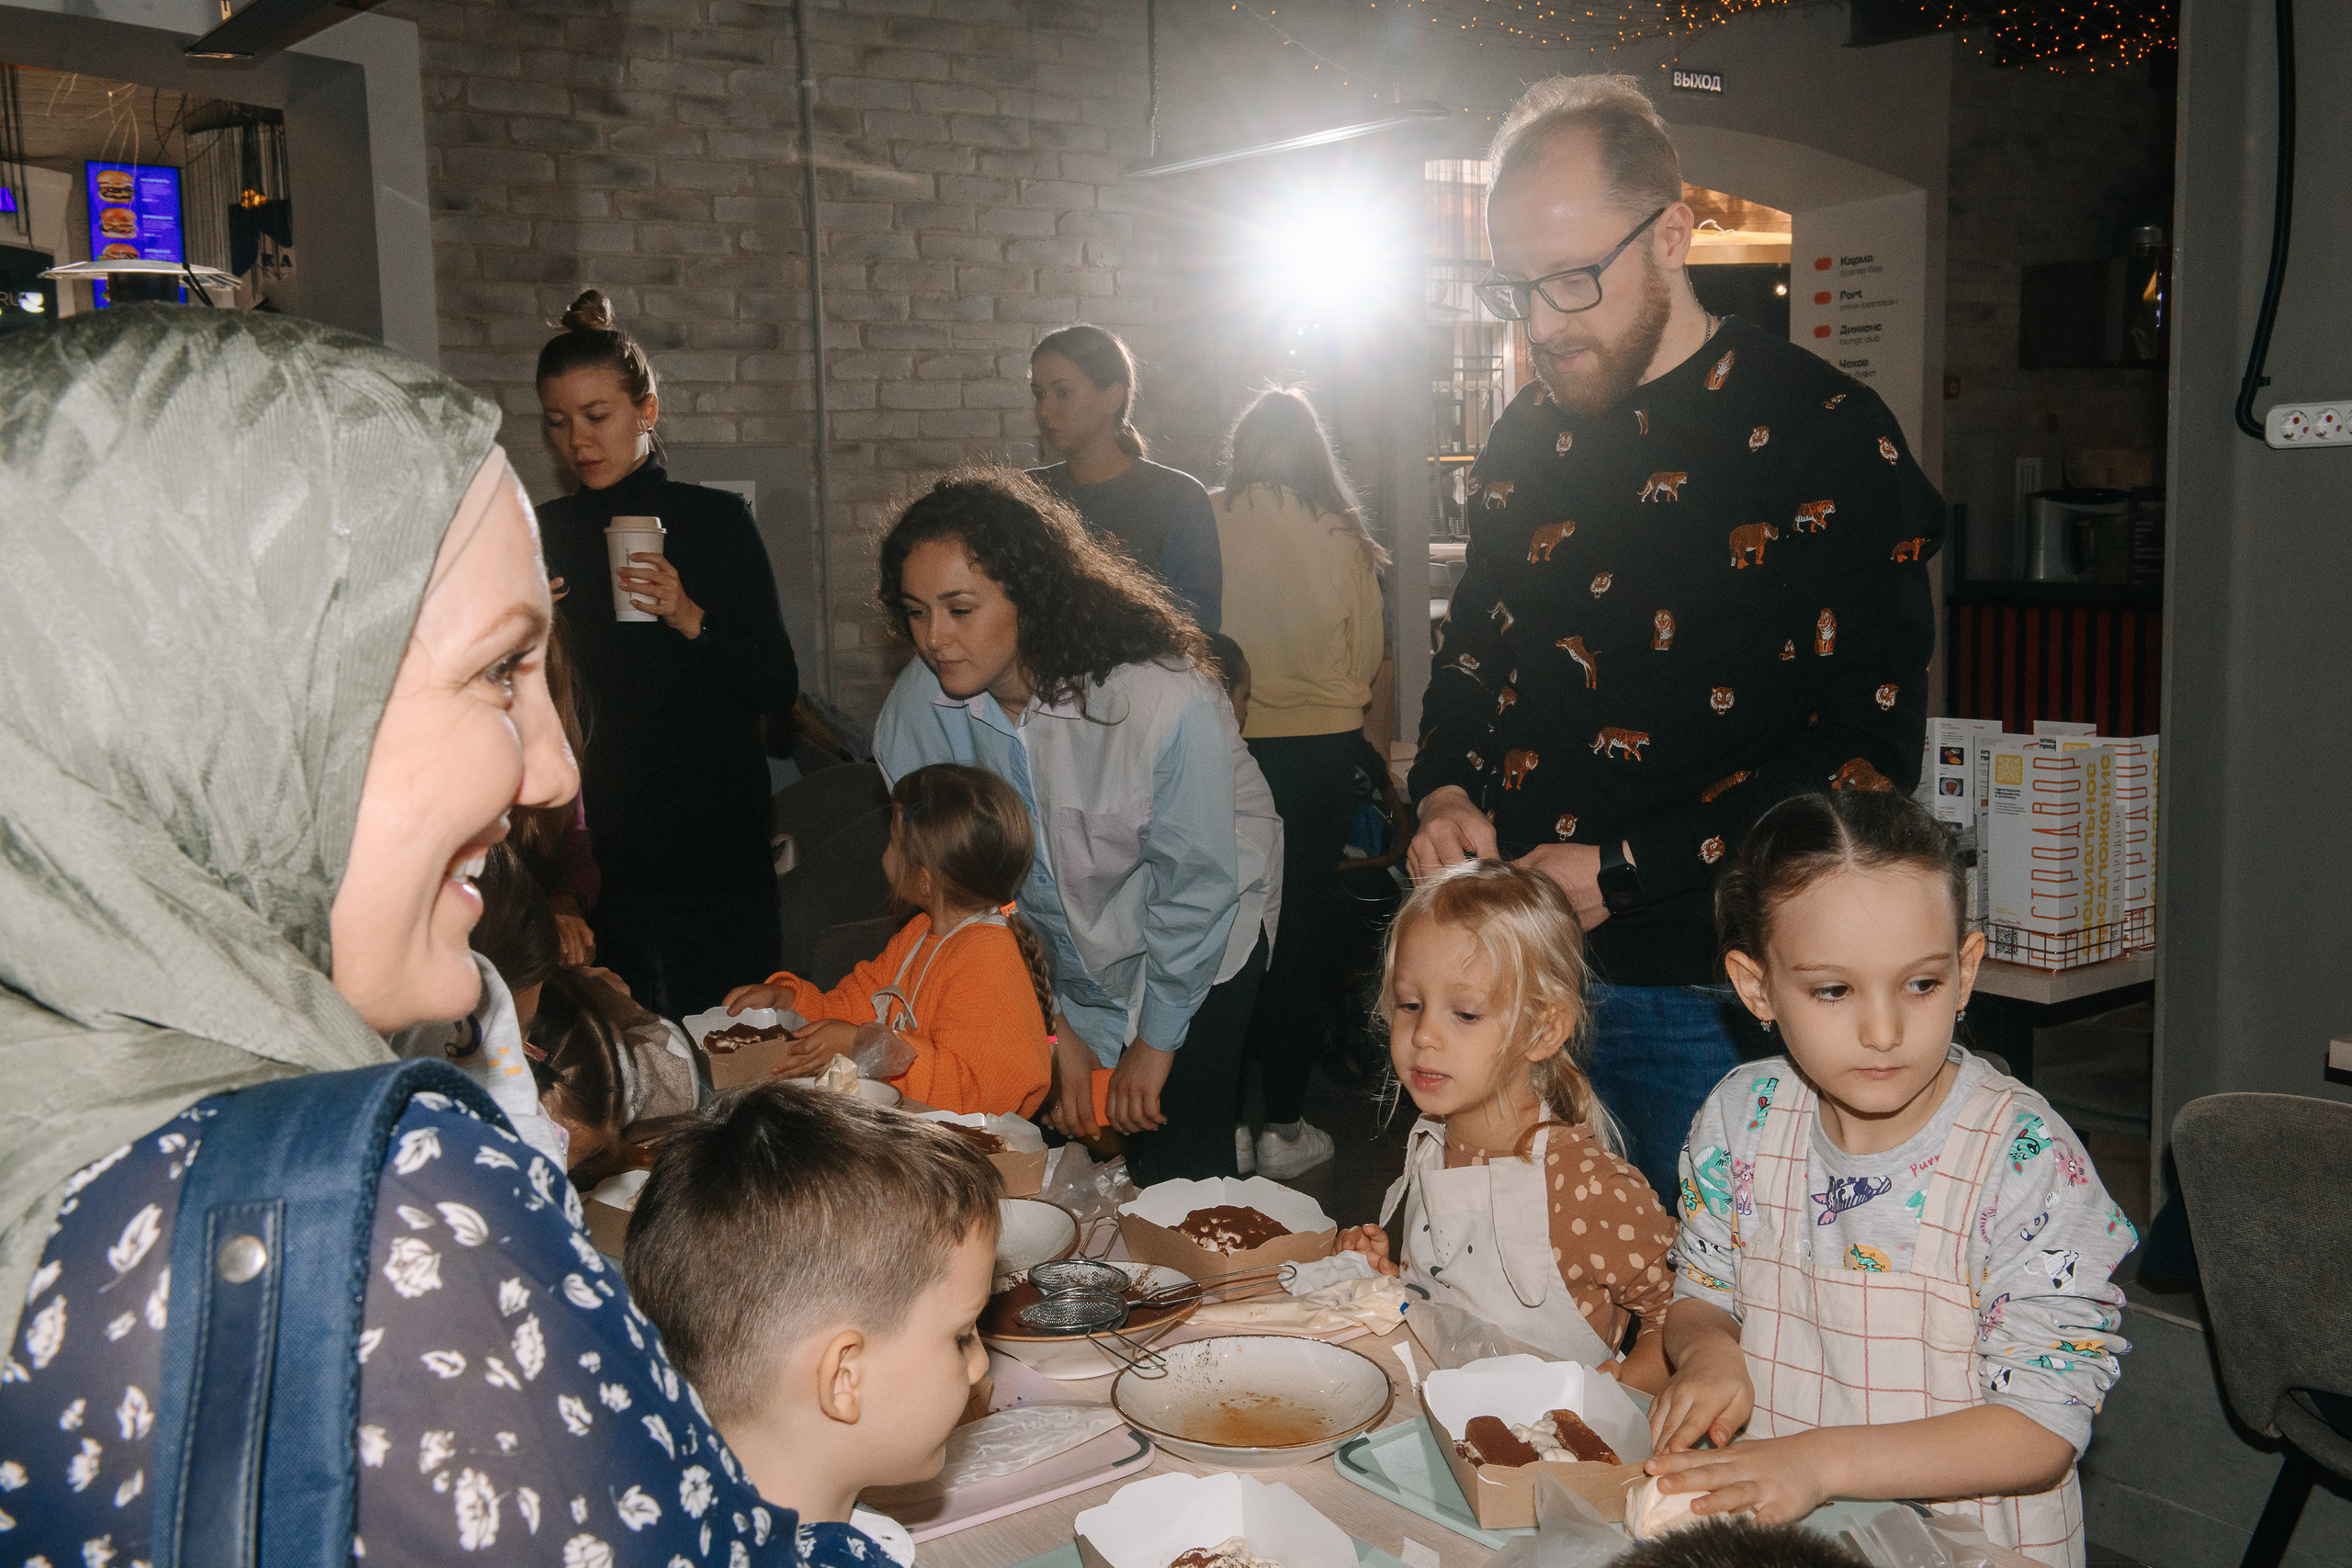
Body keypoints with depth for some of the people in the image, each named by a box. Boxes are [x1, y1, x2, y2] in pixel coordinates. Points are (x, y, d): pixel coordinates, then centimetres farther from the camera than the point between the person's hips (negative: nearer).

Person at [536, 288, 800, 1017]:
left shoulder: (715, 519, 0)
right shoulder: (543, 534, 9)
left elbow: (779, 688, -5)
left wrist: (690, 618, -18)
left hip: (713, 844, -2)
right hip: (593, 846, 3)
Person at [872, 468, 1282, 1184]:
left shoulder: (1167, 700, -33)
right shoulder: (920, 707, -20)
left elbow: (1196, 883, -21)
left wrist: (1157, 1038, -11)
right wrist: (1050, 1029, -7)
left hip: (1201, 937, -4)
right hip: (1058, 952, 4)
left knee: (1175, 1159, -8)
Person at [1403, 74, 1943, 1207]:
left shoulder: (1826, 438, -8)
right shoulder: (1527, 440, 11)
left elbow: (1868, 743, -13)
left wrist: (1622, 871, -17)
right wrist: (1443, 797, 1)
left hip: (1710, 995, -5)